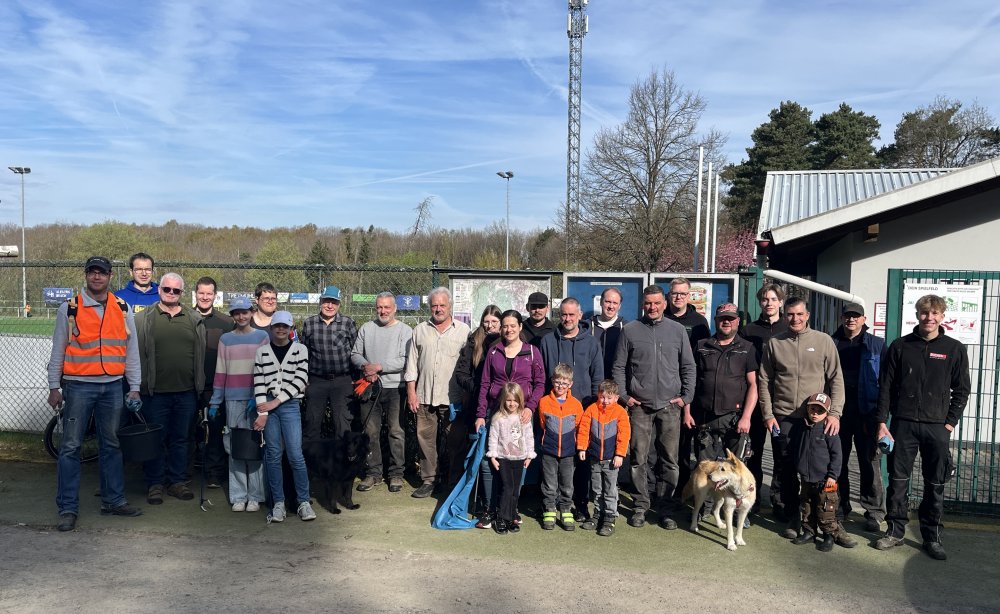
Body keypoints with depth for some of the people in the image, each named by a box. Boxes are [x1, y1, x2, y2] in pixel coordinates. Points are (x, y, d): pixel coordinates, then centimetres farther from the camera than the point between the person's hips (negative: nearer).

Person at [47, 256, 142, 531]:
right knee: (70, 446, 0)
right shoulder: (69, 308, 1)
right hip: (78, 386, -2)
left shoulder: (123, 309, 7)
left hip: (113, 386, 2)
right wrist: (54, 387, 0)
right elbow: (58, 350, 4)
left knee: (111, 445, 9)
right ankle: (68, 508, 7)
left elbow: (131, 351, 9)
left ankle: (114, 500, 19)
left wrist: (134, 388, 6)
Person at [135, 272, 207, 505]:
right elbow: (135, 353, 0)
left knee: (181, 439, 12)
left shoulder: (195, 320, 8)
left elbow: (201, 354, 10)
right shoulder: (144, 319, 1)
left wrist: (201, 386, 7)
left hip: (186, 391, 2)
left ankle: (177, 481, 23)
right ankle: (155, 484, 19)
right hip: (155, 391, -2)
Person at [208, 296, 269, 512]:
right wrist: (215, 402, 5)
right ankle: (238, 496, 11)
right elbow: (220, 372, 9)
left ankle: (255, 495, 8)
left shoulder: (263, 337, 5)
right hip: (233, 400, 2)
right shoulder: (225, 339, 9)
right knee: (235, 447, 3)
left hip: (257, 398, -1)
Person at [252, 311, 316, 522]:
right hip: (267, 406, 2)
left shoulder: (300, 349, 5)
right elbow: (258, 383, 3)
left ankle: (304, 502, 4)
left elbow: (300, 380, -4)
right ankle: (278, 503, 10)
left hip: (290, 405, -2)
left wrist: (276, 401, -10)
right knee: (273, 455, 3)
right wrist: (262, 413, -7)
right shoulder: (262, 351, 9)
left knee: (295, 454, -6)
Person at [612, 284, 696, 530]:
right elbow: (619, 367, 6)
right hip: (639, 406, -1)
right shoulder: (630, 330, 3)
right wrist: (624, 396, -1)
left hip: (670, 406, 1)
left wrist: (686, 396, 2)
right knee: (638, 459, 3)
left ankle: (665, 508, 16)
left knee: (669, 461, 4)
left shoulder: (677, 330, 6)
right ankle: (641, 506, 17)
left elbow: (688, 367, 10)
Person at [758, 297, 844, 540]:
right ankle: (793, 516, 20)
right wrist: (768, 414, 1)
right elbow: (764, 381, 7)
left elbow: (836, 379, 1)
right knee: (785, 470, 5)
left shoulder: (823, 341, 2)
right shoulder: (774, 343, 6)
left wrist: (835, 413, -8)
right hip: (783, 417, 1)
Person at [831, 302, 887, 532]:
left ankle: (874, 513, 12)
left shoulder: (877, 345, 4)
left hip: (866, 412, -2)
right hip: (837, 411, 2)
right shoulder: (832, 343, 9)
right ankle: (840, 508, 21)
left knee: (870, 463, 1)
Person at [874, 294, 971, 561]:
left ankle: (932, 536, 19)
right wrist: (882, 421, -1)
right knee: (898, 479, 5)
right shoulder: (900, 346, 3)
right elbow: (887, 386, 4)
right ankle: (895, 530, 17)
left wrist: (951, 422, -2)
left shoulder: (954, 349, 3)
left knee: (935, 484, 6)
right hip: (903, 424, 0)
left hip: (937, 426, 0)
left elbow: (962, 389, 7)